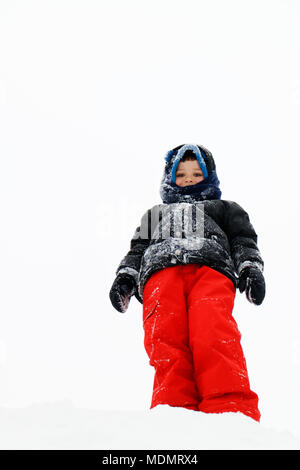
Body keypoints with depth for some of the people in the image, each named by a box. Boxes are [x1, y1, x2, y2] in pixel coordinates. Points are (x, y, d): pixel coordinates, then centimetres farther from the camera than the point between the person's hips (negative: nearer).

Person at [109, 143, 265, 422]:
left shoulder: (224, 209, 40)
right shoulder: (154, 215, 44)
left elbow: (243, 240, 25)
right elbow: (138, 249, 31)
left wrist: (251, 267, 3)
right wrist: (125, 275, 10)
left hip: (211, 267, -1)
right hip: (160, 269, 2)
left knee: (212, 331, -34)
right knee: (165, 338, -31)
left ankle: (233, 411, -46)